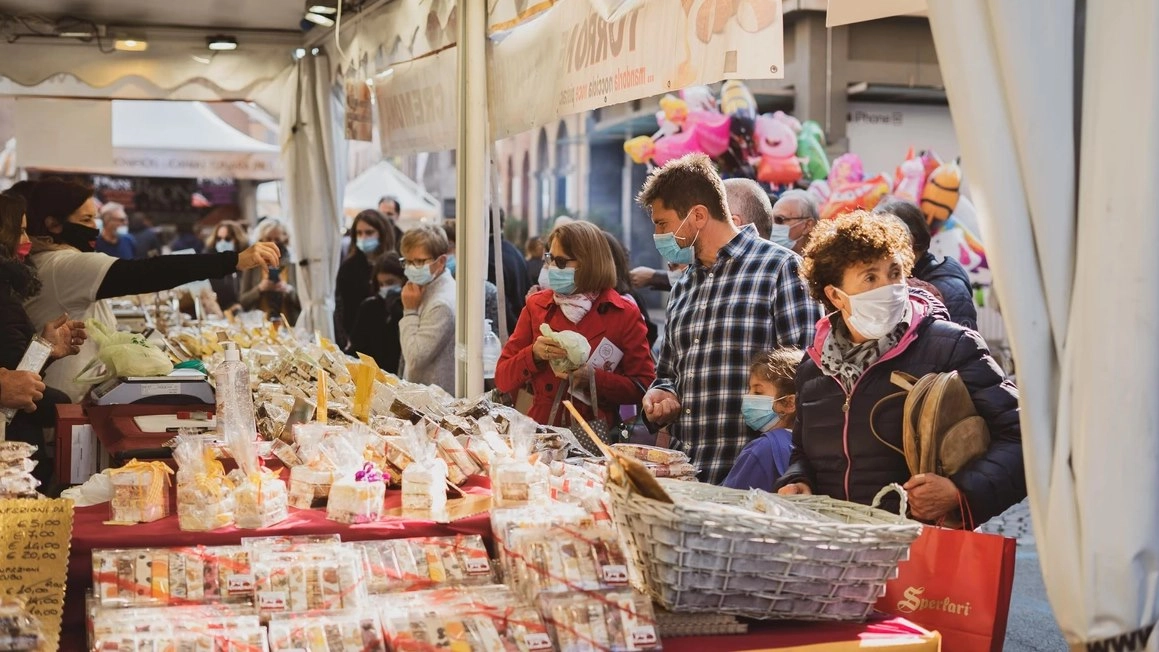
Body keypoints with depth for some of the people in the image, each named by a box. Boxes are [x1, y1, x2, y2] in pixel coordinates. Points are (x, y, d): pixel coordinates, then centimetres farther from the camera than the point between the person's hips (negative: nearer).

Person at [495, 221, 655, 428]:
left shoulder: (624, 314, 3)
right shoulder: (537, 306, 10)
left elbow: (644, 387, 0)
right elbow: (502, 380, 8)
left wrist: (593, 378, -12)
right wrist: (533, 355, -9)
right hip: (541, 430, 2)